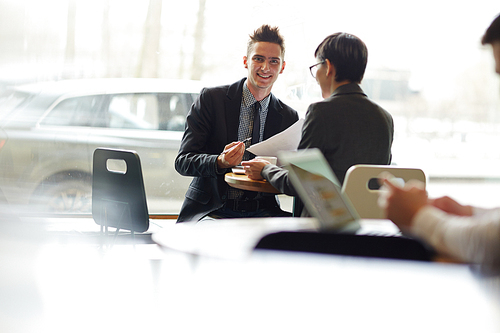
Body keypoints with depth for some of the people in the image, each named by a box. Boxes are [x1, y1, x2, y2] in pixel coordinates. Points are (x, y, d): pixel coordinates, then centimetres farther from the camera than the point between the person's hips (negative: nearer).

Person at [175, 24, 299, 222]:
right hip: (212, 210, -3)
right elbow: (182, 161, -3)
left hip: (262, 211, 3)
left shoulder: (289, 118, 11)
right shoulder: (211, 99, 1)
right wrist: (220, 162, -23)